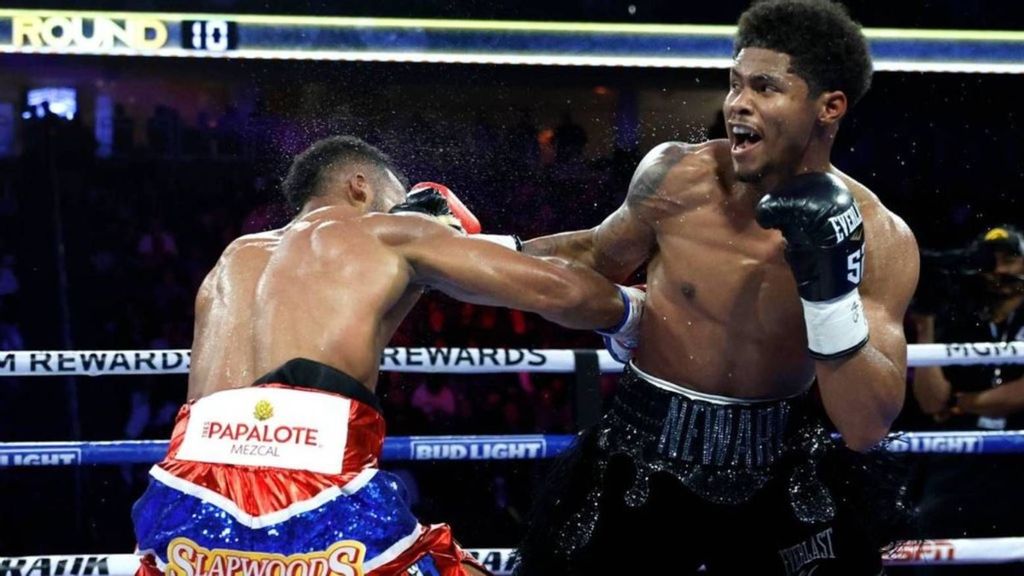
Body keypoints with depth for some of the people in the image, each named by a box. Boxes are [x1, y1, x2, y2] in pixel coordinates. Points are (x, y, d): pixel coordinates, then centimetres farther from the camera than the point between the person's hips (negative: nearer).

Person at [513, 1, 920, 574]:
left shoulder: (880, 239, -14)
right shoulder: (675, 176, -12)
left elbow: (866, 429, -19)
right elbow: (598, 256, 10)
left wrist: (830, 286, -30)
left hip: (783, 474, 0)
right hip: (646, 460, 0)